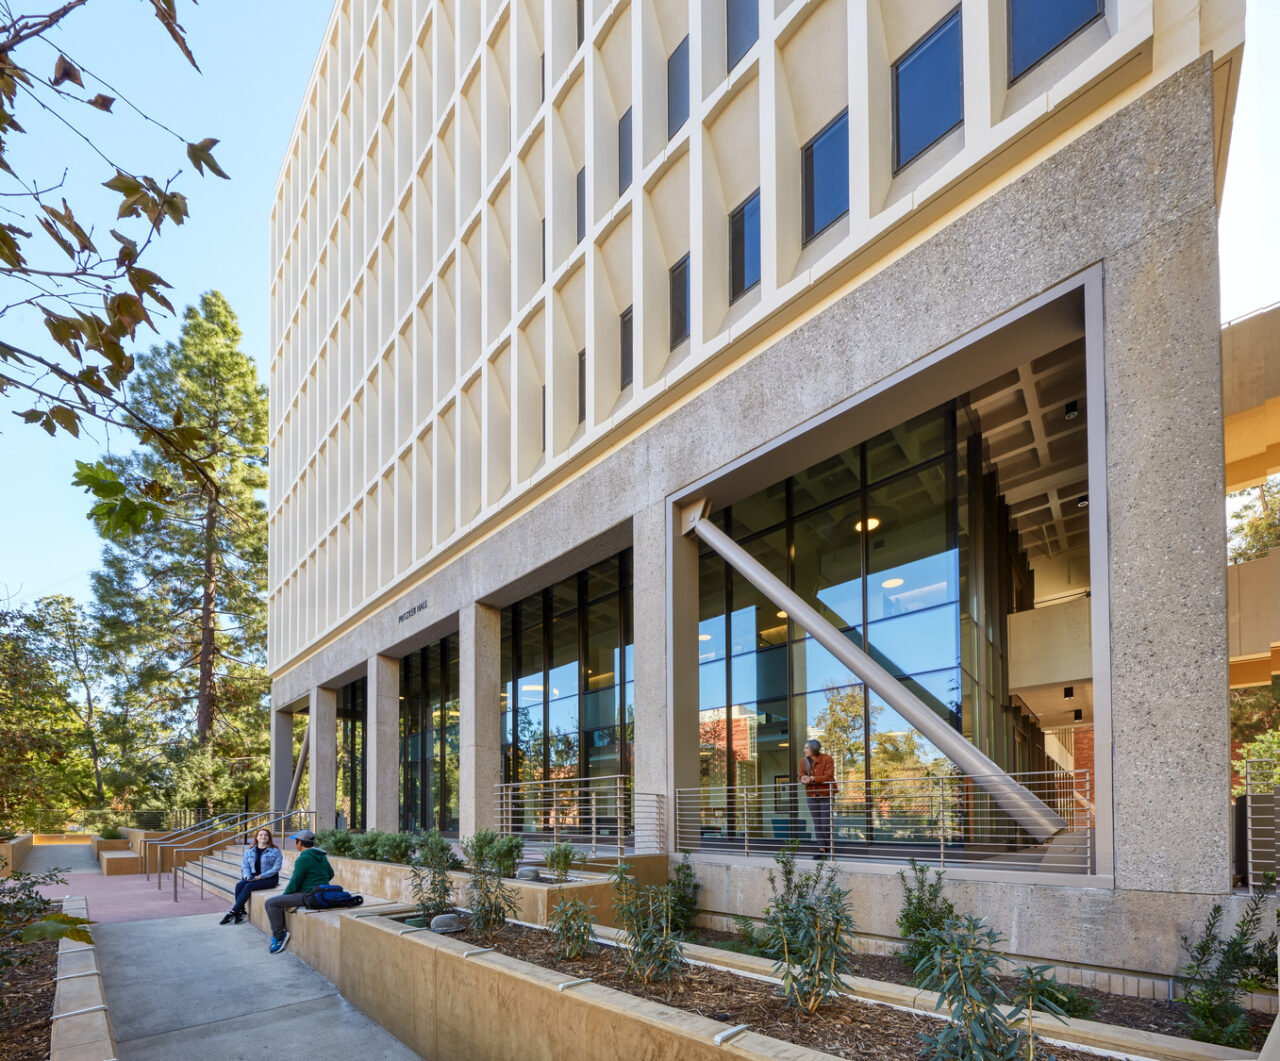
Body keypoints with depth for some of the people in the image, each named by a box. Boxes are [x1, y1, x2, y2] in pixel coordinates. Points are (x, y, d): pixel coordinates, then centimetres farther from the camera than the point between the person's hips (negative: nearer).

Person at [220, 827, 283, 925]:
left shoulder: (275, 851, 0)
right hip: (253, 878, 5)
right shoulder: (249, 851, 15)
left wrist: (261, 876, -15)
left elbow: (276, 867, -8)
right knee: (239, 884, -26)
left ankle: (232, 912, -26)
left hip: (269, 879, -5)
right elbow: (245, 866, 10)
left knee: (248, 886, -28)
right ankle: (240, 912, -26)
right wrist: (247, 876, -11)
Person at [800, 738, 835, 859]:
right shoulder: (804, 761, 6)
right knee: (817, 824, 5)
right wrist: (803, 779, -20)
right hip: (812, 796, 5)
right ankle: (821, 849, 8)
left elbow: (828, 776, -20)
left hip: (826, 795, -5)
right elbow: (801, 775, 5)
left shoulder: (827, 759, -12)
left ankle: (829, 849, 7)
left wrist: (812, 779, -28)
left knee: (826, 823, -5)